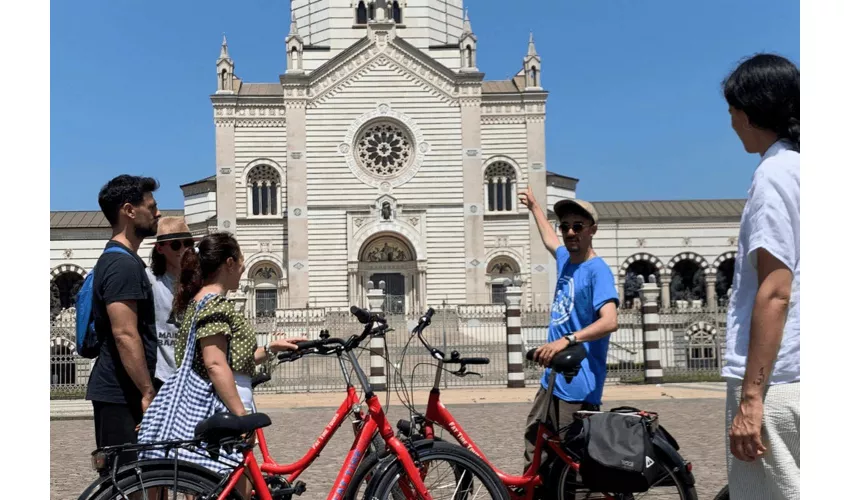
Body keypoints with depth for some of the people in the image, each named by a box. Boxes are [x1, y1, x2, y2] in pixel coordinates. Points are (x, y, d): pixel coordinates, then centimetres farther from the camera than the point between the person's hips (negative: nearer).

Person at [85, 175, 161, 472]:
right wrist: (148, 392, -21)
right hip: (121, 394, -10)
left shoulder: (116, 260, 17)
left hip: (118, 391, 10)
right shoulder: (123, 264, -17)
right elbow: (125, 335, -23)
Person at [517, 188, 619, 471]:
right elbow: (549, 239, 35)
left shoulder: (597, 270, -13)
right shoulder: (565, 259, 12)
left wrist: (567, 340, -40)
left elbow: (609, 321, -27)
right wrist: (534, 206, 49)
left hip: (577, 387, -9)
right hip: (552, 379, 9)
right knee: (536, 452, 11)